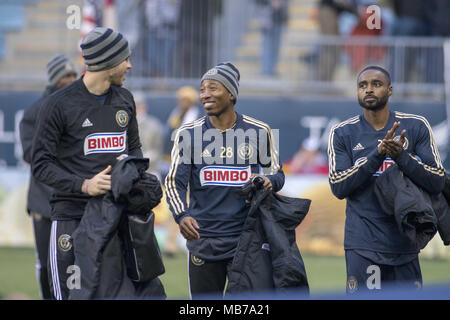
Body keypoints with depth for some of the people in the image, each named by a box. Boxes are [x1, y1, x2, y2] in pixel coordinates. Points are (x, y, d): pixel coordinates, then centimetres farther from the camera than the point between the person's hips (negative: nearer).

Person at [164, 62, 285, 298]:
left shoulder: (258, 132, 2)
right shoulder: (189, 134, 2)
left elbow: (277, 173, 11)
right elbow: (175, 182, 0)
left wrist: (269, 182, -14)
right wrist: (181, 215, -19)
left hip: (246, 241, -1)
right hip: (203, 241, 1)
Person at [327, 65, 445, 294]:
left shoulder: (416, 127, 5)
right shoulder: (343, 133, 5)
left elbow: (437, 183, -1)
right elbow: (338, 187, -6)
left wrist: (400, 155, -16)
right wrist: (378, 154, -16)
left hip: (404, 244, 1)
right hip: (362, 246, -1)